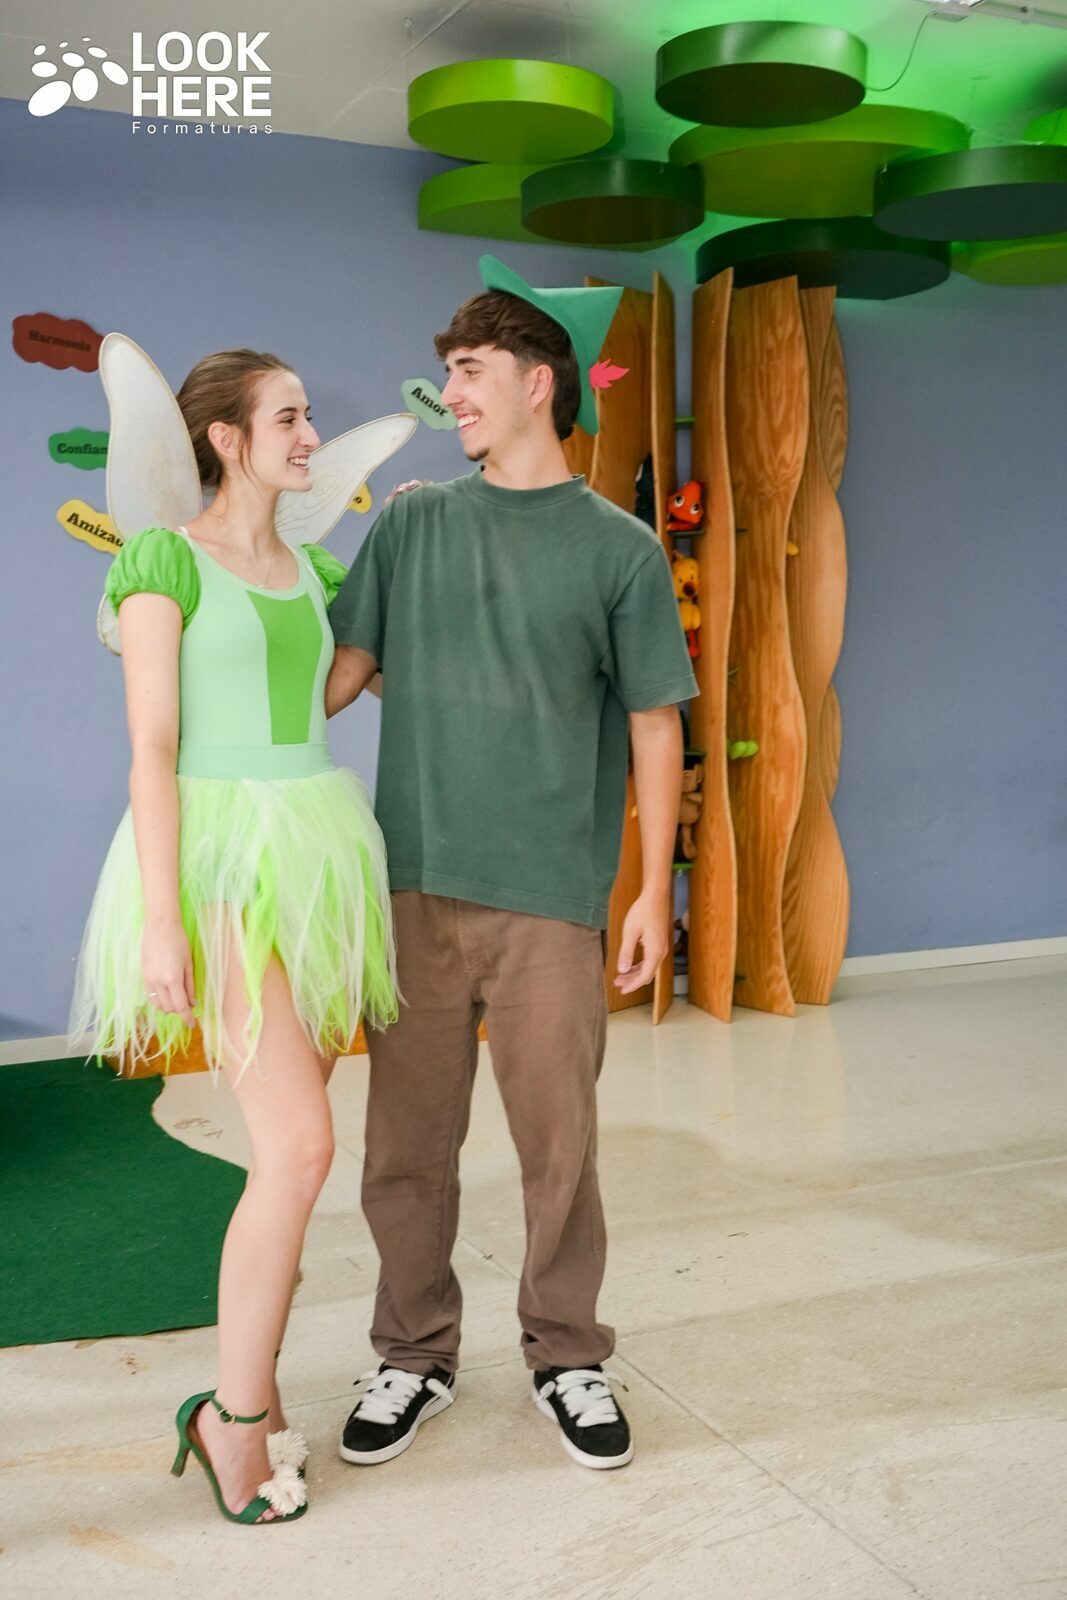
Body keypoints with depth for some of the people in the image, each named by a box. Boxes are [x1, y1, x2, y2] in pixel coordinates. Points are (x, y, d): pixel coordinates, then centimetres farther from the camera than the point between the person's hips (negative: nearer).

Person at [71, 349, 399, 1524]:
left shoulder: (312, 572, 14)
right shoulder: (164, 562, -5)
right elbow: (152, 751, -11)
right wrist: (163, 920, -17)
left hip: (318, 862, 7)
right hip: (224, 860, -7)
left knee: (289, 1146, 9)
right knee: (298, 1146, -14)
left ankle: (247, 1399, 23)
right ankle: (236, 1414, 5)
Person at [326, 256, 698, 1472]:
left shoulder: (620, 549, 3)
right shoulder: (411, 525, 10)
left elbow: (654, 726, 3)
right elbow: (340, 671, 12)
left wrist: (654, 890, -1)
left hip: (552, 895, -2)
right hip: (416, 885, 2)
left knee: (559, 1143, 6)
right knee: (406, 1143, 8)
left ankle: (566, 1358, 26)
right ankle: (414, 1356, 27)